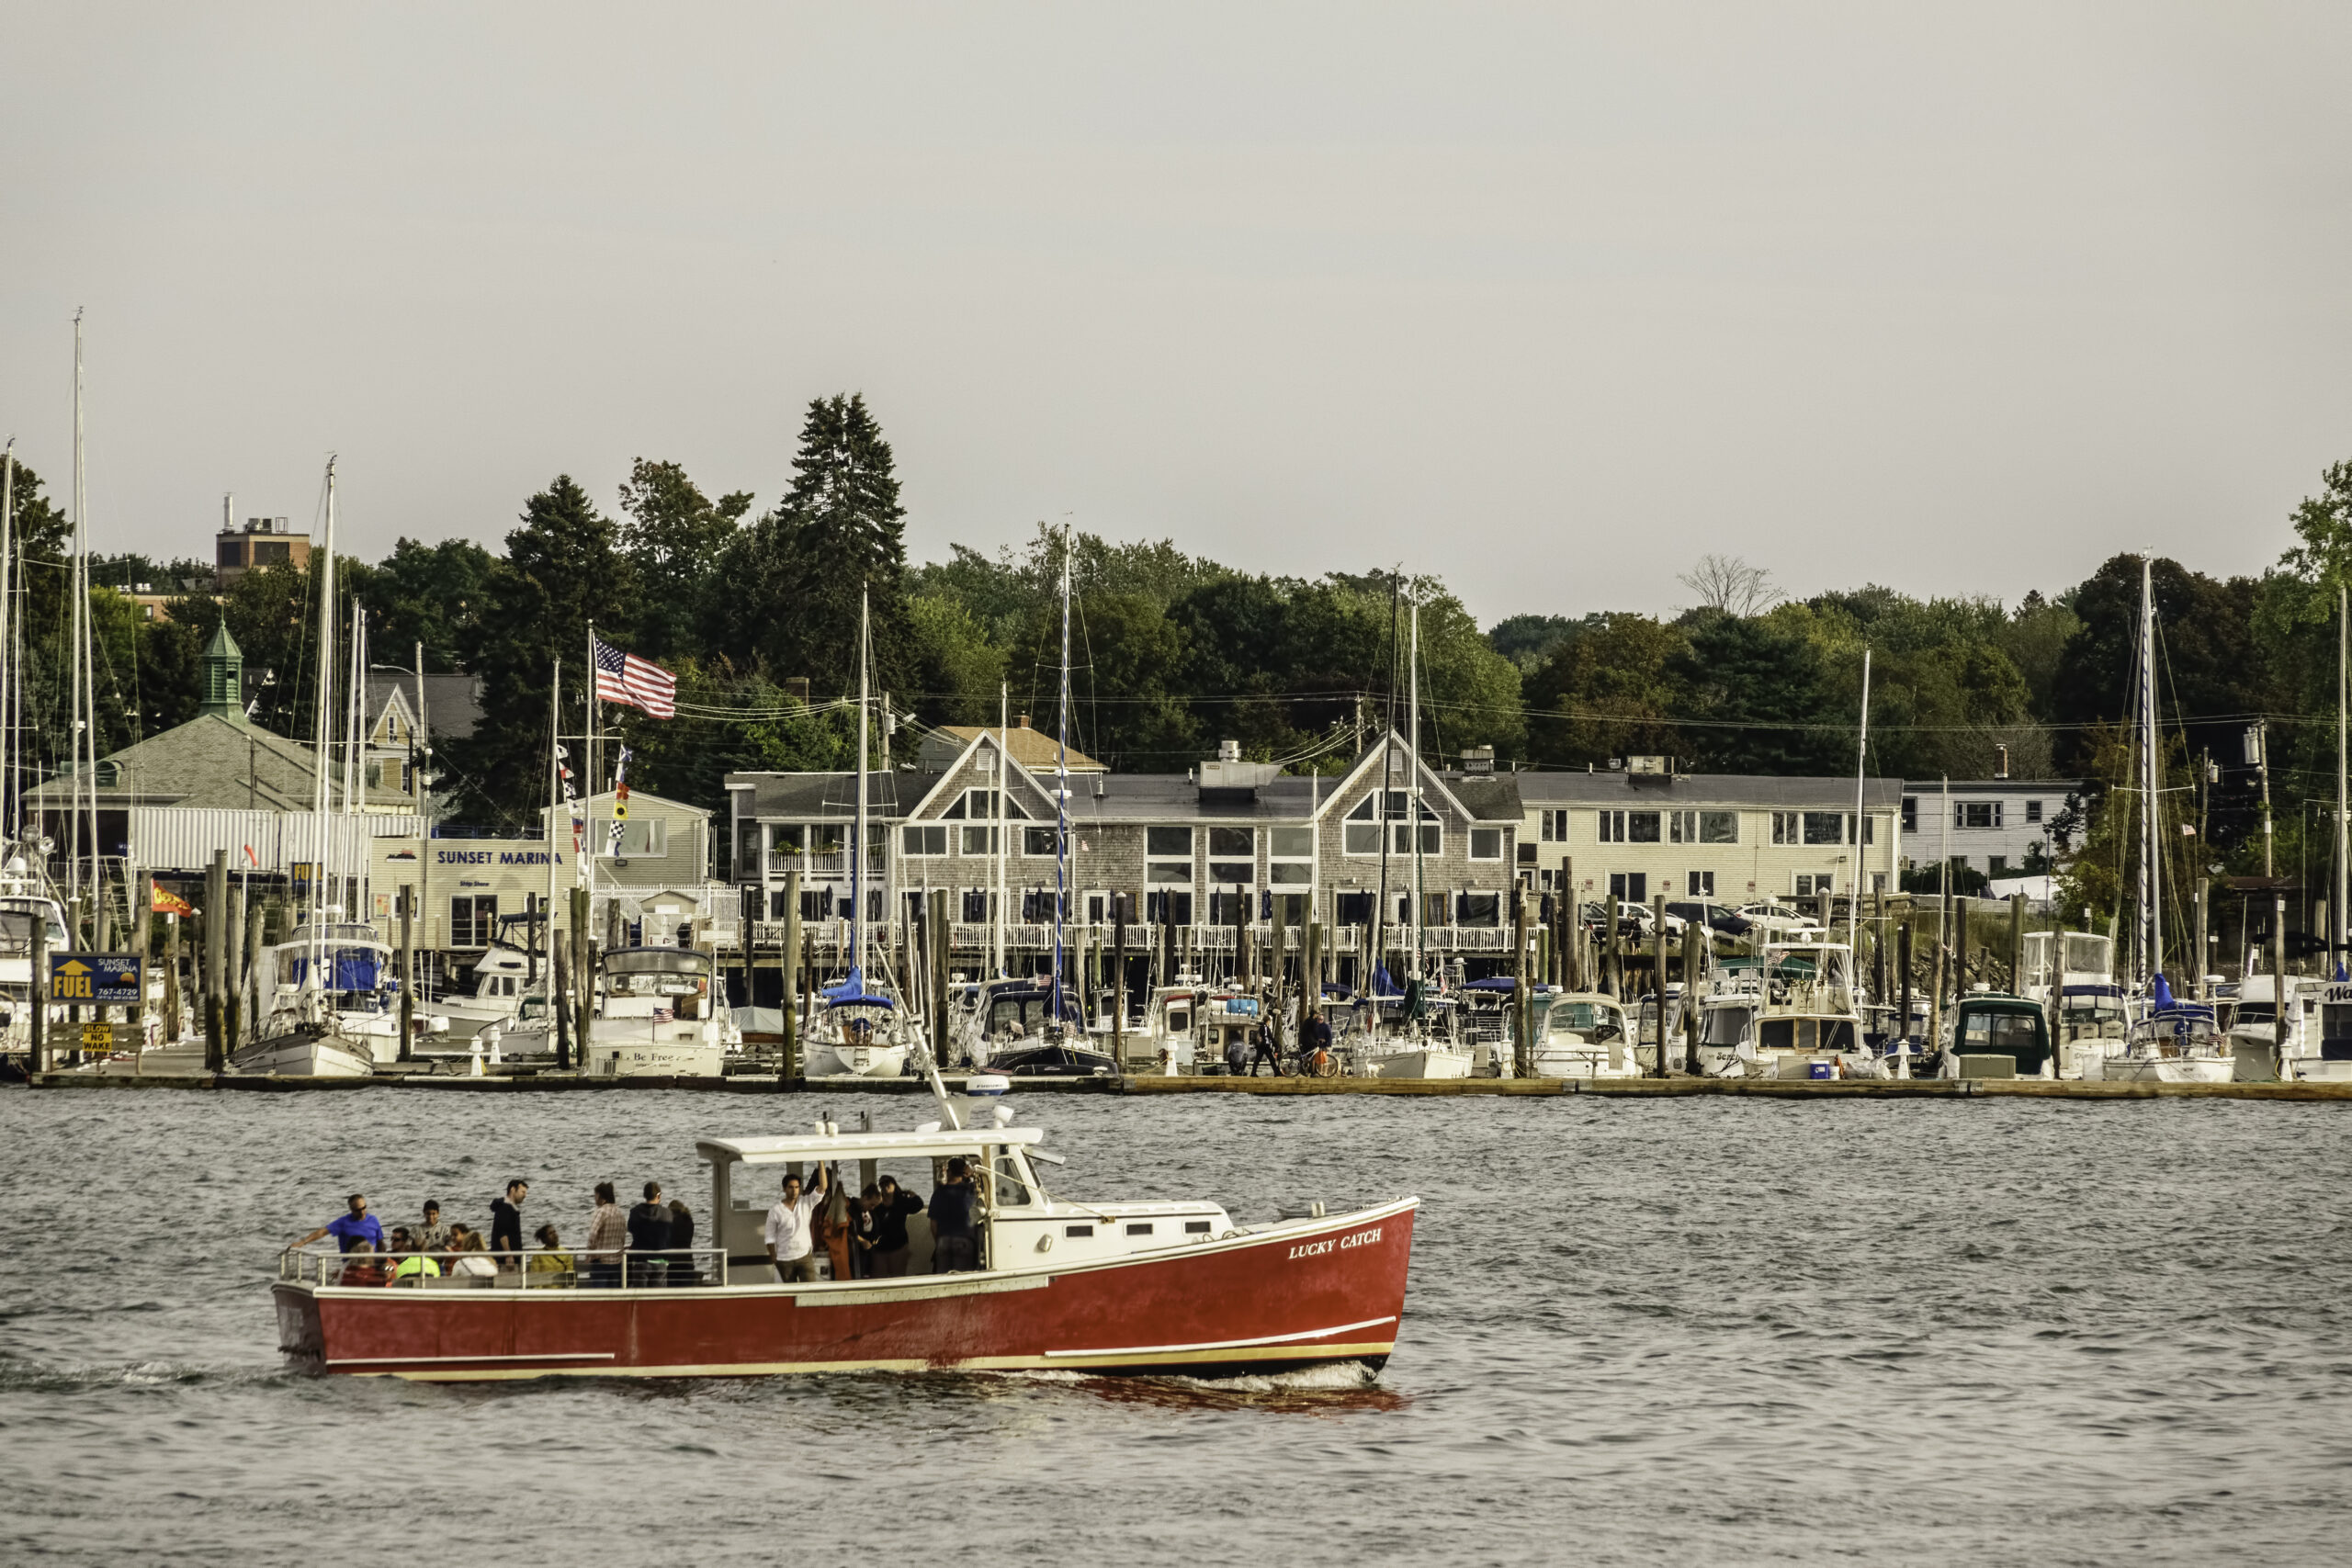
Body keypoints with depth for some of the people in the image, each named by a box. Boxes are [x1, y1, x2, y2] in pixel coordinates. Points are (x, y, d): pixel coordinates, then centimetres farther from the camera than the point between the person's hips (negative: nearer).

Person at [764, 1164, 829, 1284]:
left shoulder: (807, 1203, -2)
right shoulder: (775, 1211, -5)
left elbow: (822, 1187, -14)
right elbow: (770, 1238, 0)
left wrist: (821, 1163, -22)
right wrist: (774, 1259, -2)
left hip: (804, 1257, 0)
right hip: (785, 1260, 0)